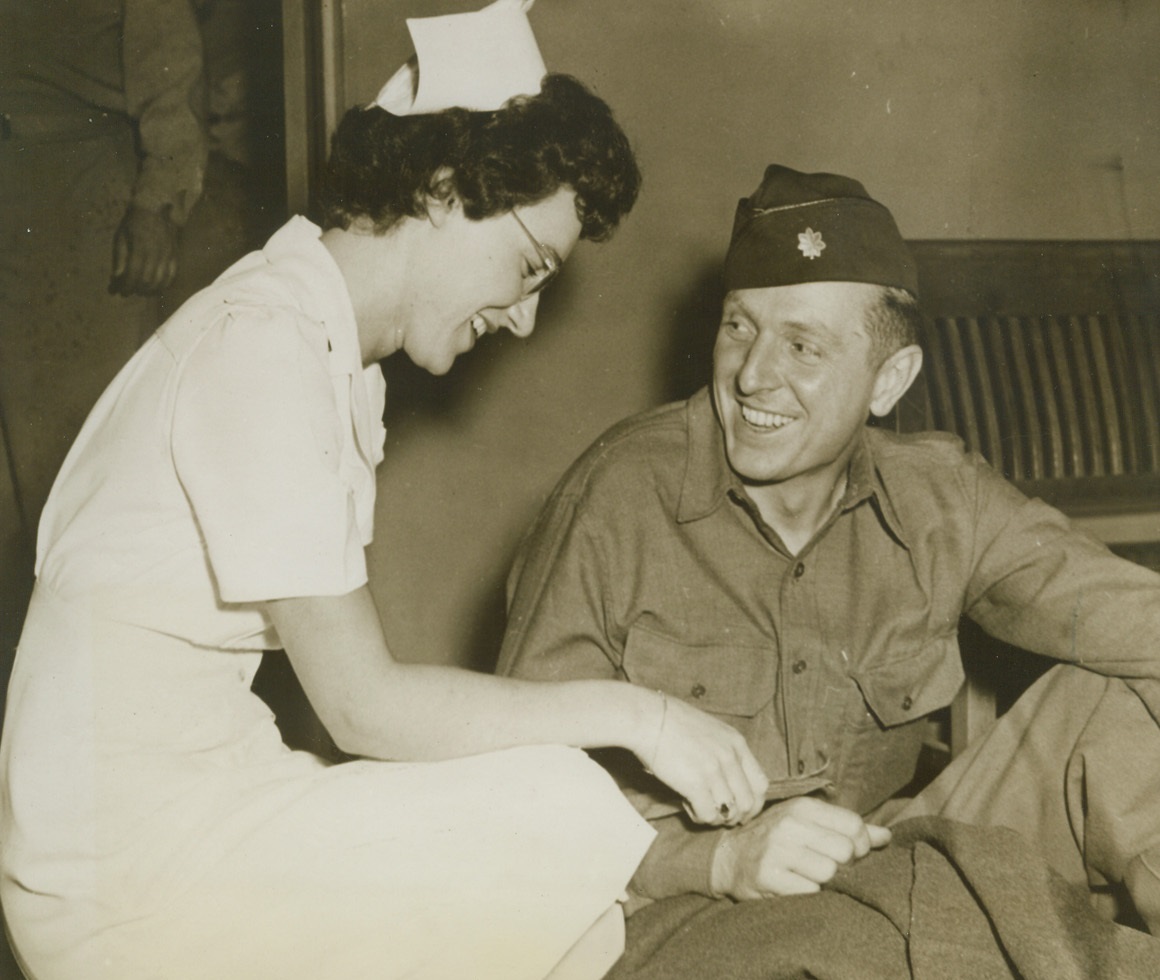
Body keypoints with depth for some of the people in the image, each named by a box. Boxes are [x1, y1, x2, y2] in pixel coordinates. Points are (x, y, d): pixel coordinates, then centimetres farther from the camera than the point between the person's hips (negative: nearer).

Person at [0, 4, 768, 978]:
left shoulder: (335, 351, 11)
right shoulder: (262, 350, -19)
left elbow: (346, 672, 5)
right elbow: (364, 705, -20)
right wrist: (634, 713, -15)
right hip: (125, 872, -9)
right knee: (570, 817, -16)